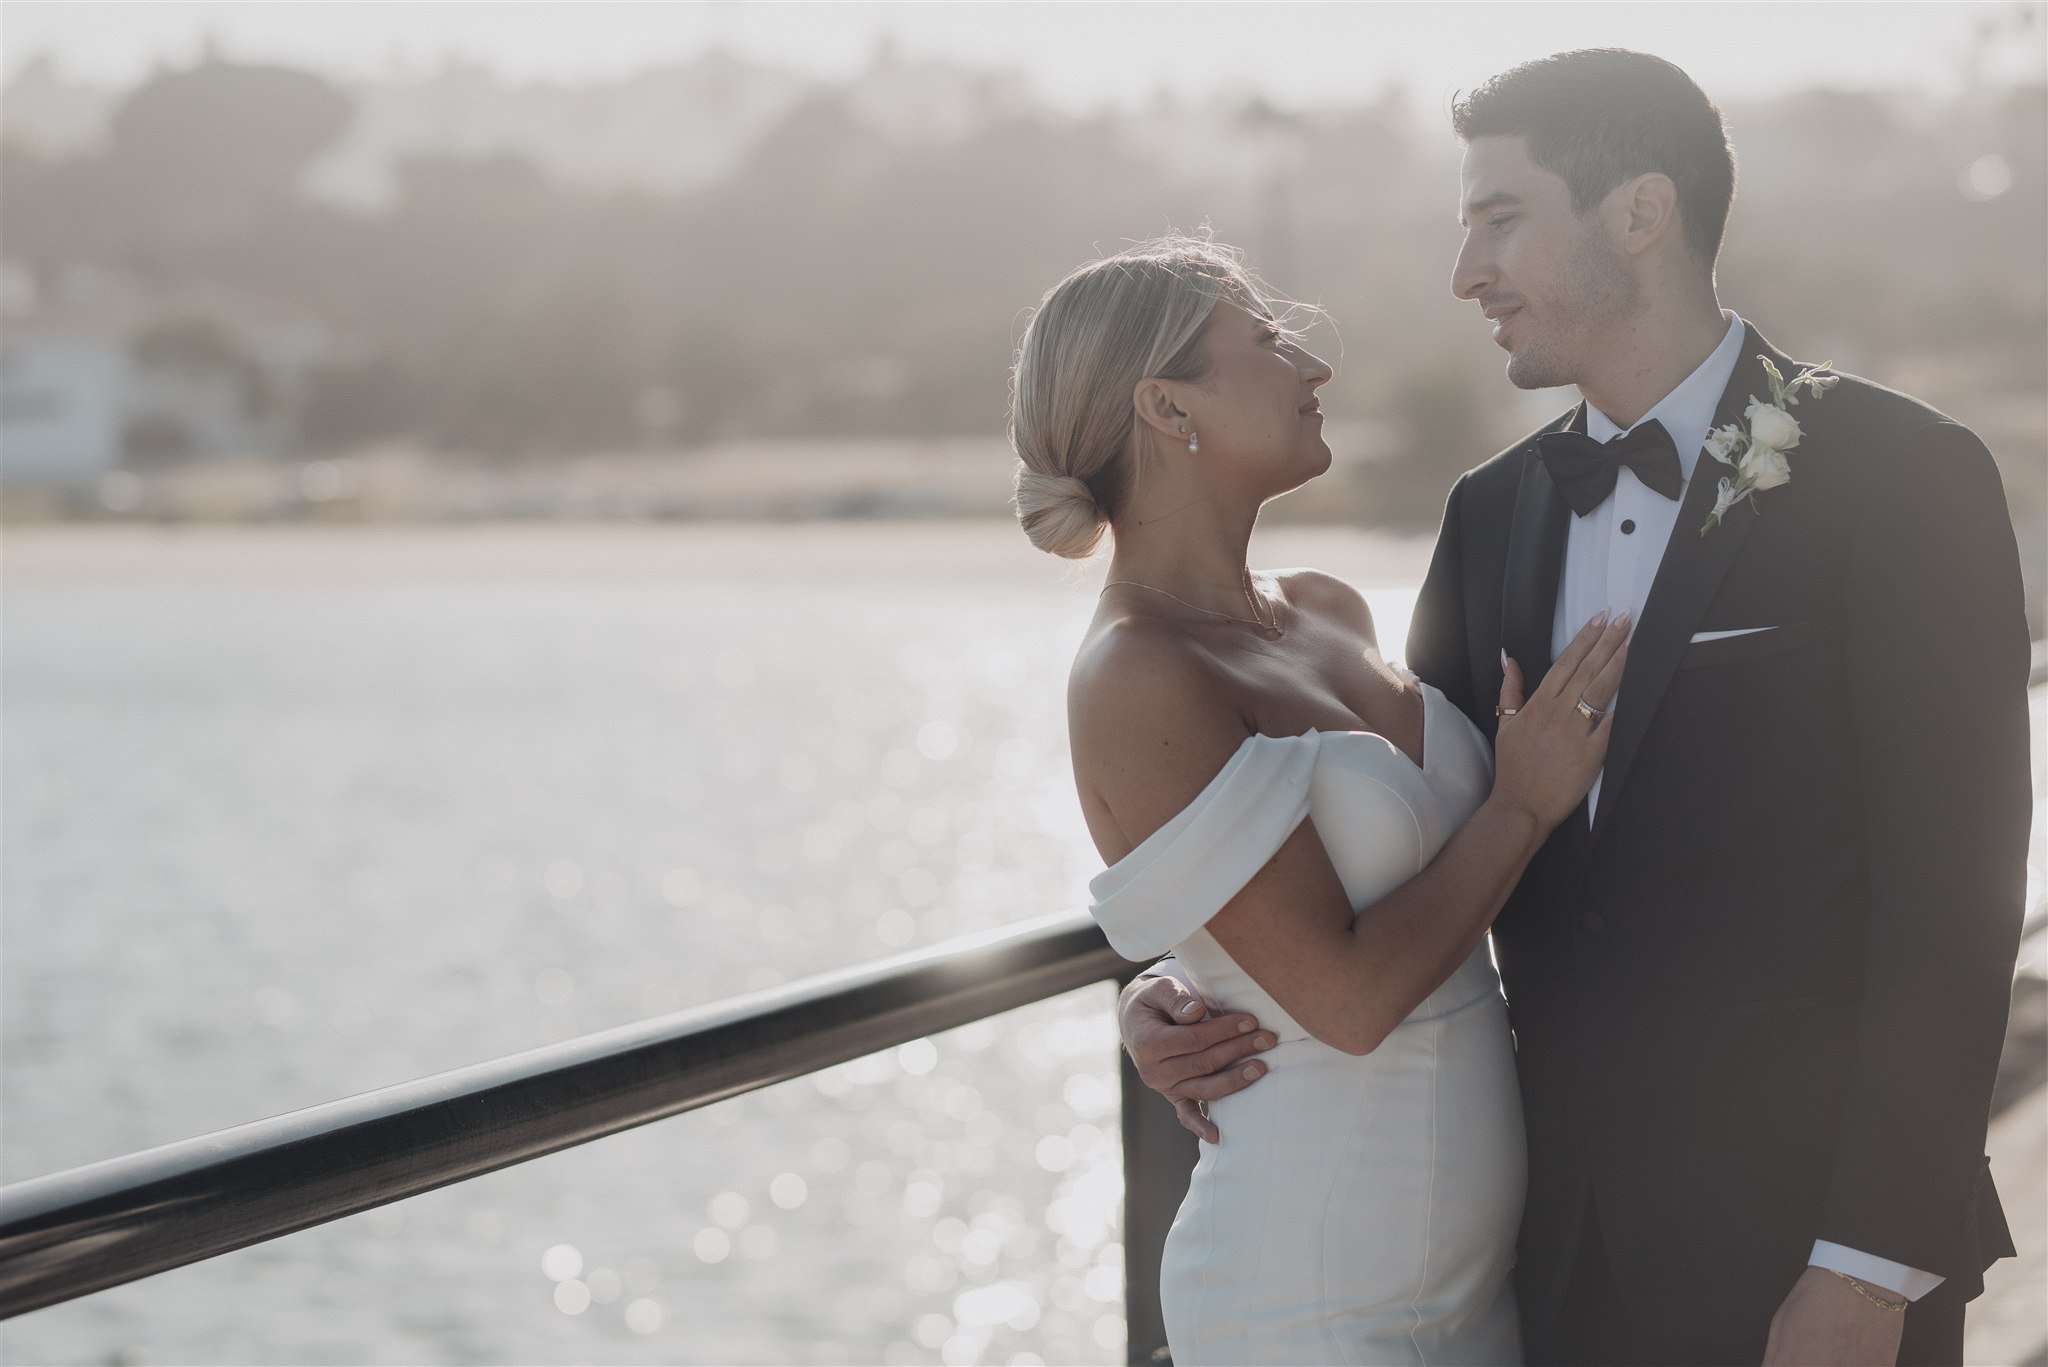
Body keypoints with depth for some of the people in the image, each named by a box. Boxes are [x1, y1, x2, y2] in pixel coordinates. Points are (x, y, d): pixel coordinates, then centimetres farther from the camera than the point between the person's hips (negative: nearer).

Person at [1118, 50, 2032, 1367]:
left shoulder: (1902, 477, -10)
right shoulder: (1496, 509, 9)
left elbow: (1952, 897, -13)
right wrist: (1210, 996, -5)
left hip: (1806, 1245, -5)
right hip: (1564, 1241, 5)